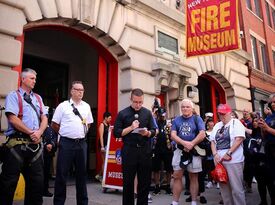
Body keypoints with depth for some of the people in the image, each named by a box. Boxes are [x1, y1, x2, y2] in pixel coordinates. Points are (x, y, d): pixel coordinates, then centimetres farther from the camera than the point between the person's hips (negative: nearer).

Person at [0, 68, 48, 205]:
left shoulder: (38, 98, 18)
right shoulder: (13, 96, 0)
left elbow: (44, 118, 11)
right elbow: (13, 119, -12)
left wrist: (39, 132, -7)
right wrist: (31, 133, -12)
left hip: (35, 144, 6)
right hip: (17, 143, -5)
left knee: (37, 180, 11)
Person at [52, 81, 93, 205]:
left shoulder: (86, 106, 9)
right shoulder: (63, 106, -2)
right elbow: (54, 124, 3)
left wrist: (81, 133, 11)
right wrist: (65, 133, 8)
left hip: (82, 143, 4)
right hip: (66, 143, -3)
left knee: (81, 174, 12)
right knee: (62, 173, 3)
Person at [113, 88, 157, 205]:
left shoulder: (148, 113, 8)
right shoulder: (123, 113, 1)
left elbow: (153, 131, 7)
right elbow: (116, 133, -3)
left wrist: (147, 133, -14)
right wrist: (131, 128, -14)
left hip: (145, 151, 2)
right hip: (129, 151, -2)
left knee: (145, 181, 9)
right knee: (128, 181, 8)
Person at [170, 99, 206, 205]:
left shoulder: (197, 119, 1)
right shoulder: (176, 120, 8)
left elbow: (202, 134, -10)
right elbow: (173, 135, -3)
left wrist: (191, 144, -19)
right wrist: (184, 143, -18)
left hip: (194, 151, -2)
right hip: (180, 150, 2)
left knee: (193, 177, 7)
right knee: (177, 176, 1)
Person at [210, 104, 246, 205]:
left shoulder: (236, 123, -1)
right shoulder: (217, 126, 16)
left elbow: (239, 139, -12)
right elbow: (212, 141, 14)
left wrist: (228, 153, -16)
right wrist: (215, 154, -2)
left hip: (233, 160, -6)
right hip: (219, 160, 6)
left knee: (236, 188, -3)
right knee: (224, 187, 11)